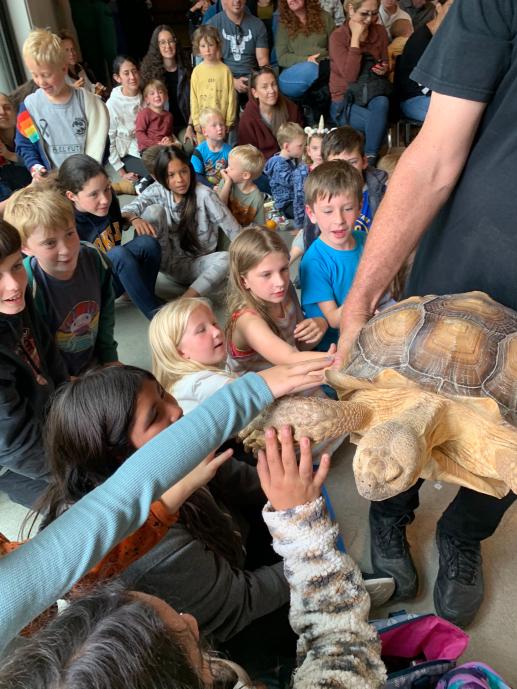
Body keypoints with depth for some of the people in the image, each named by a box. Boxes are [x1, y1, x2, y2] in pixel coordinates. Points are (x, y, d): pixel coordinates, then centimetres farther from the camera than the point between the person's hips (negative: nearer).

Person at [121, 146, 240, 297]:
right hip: (166, 259, 2)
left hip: (194, 265, -2)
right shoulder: (157, 190, -5)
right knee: (154, 210, -21)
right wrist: (134, 218, -35)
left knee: (227, 259, -33)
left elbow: (235, 232, -15)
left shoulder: (205, 195, -15)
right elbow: (127, 211, -11)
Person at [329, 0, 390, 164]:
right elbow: (350, 76, -20)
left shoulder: (380, 31, 5)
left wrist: (384, 69, -5)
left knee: (382, 102, -33)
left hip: (371, 94, 4)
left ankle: (369, 159, -29)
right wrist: (355, 38, -19)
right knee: (379, 122, -31)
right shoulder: (338, 37, -9)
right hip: (344, 102, -4)